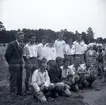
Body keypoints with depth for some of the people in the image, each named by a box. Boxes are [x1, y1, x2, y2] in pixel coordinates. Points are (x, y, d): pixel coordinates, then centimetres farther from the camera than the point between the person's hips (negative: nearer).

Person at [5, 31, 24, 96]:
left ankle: (19, 92, 24)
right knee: (13, 80, 1)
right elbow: (7, 55, -11)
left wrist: (21, 61, 10)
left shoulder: (21, 44, 8)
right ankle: (13, 93, 12)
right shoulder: (12, 44, -13)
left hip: (20, 65, 7)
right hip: (14, 65, -7)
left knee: (19, 79, 13)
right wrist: (11, 63, -1)